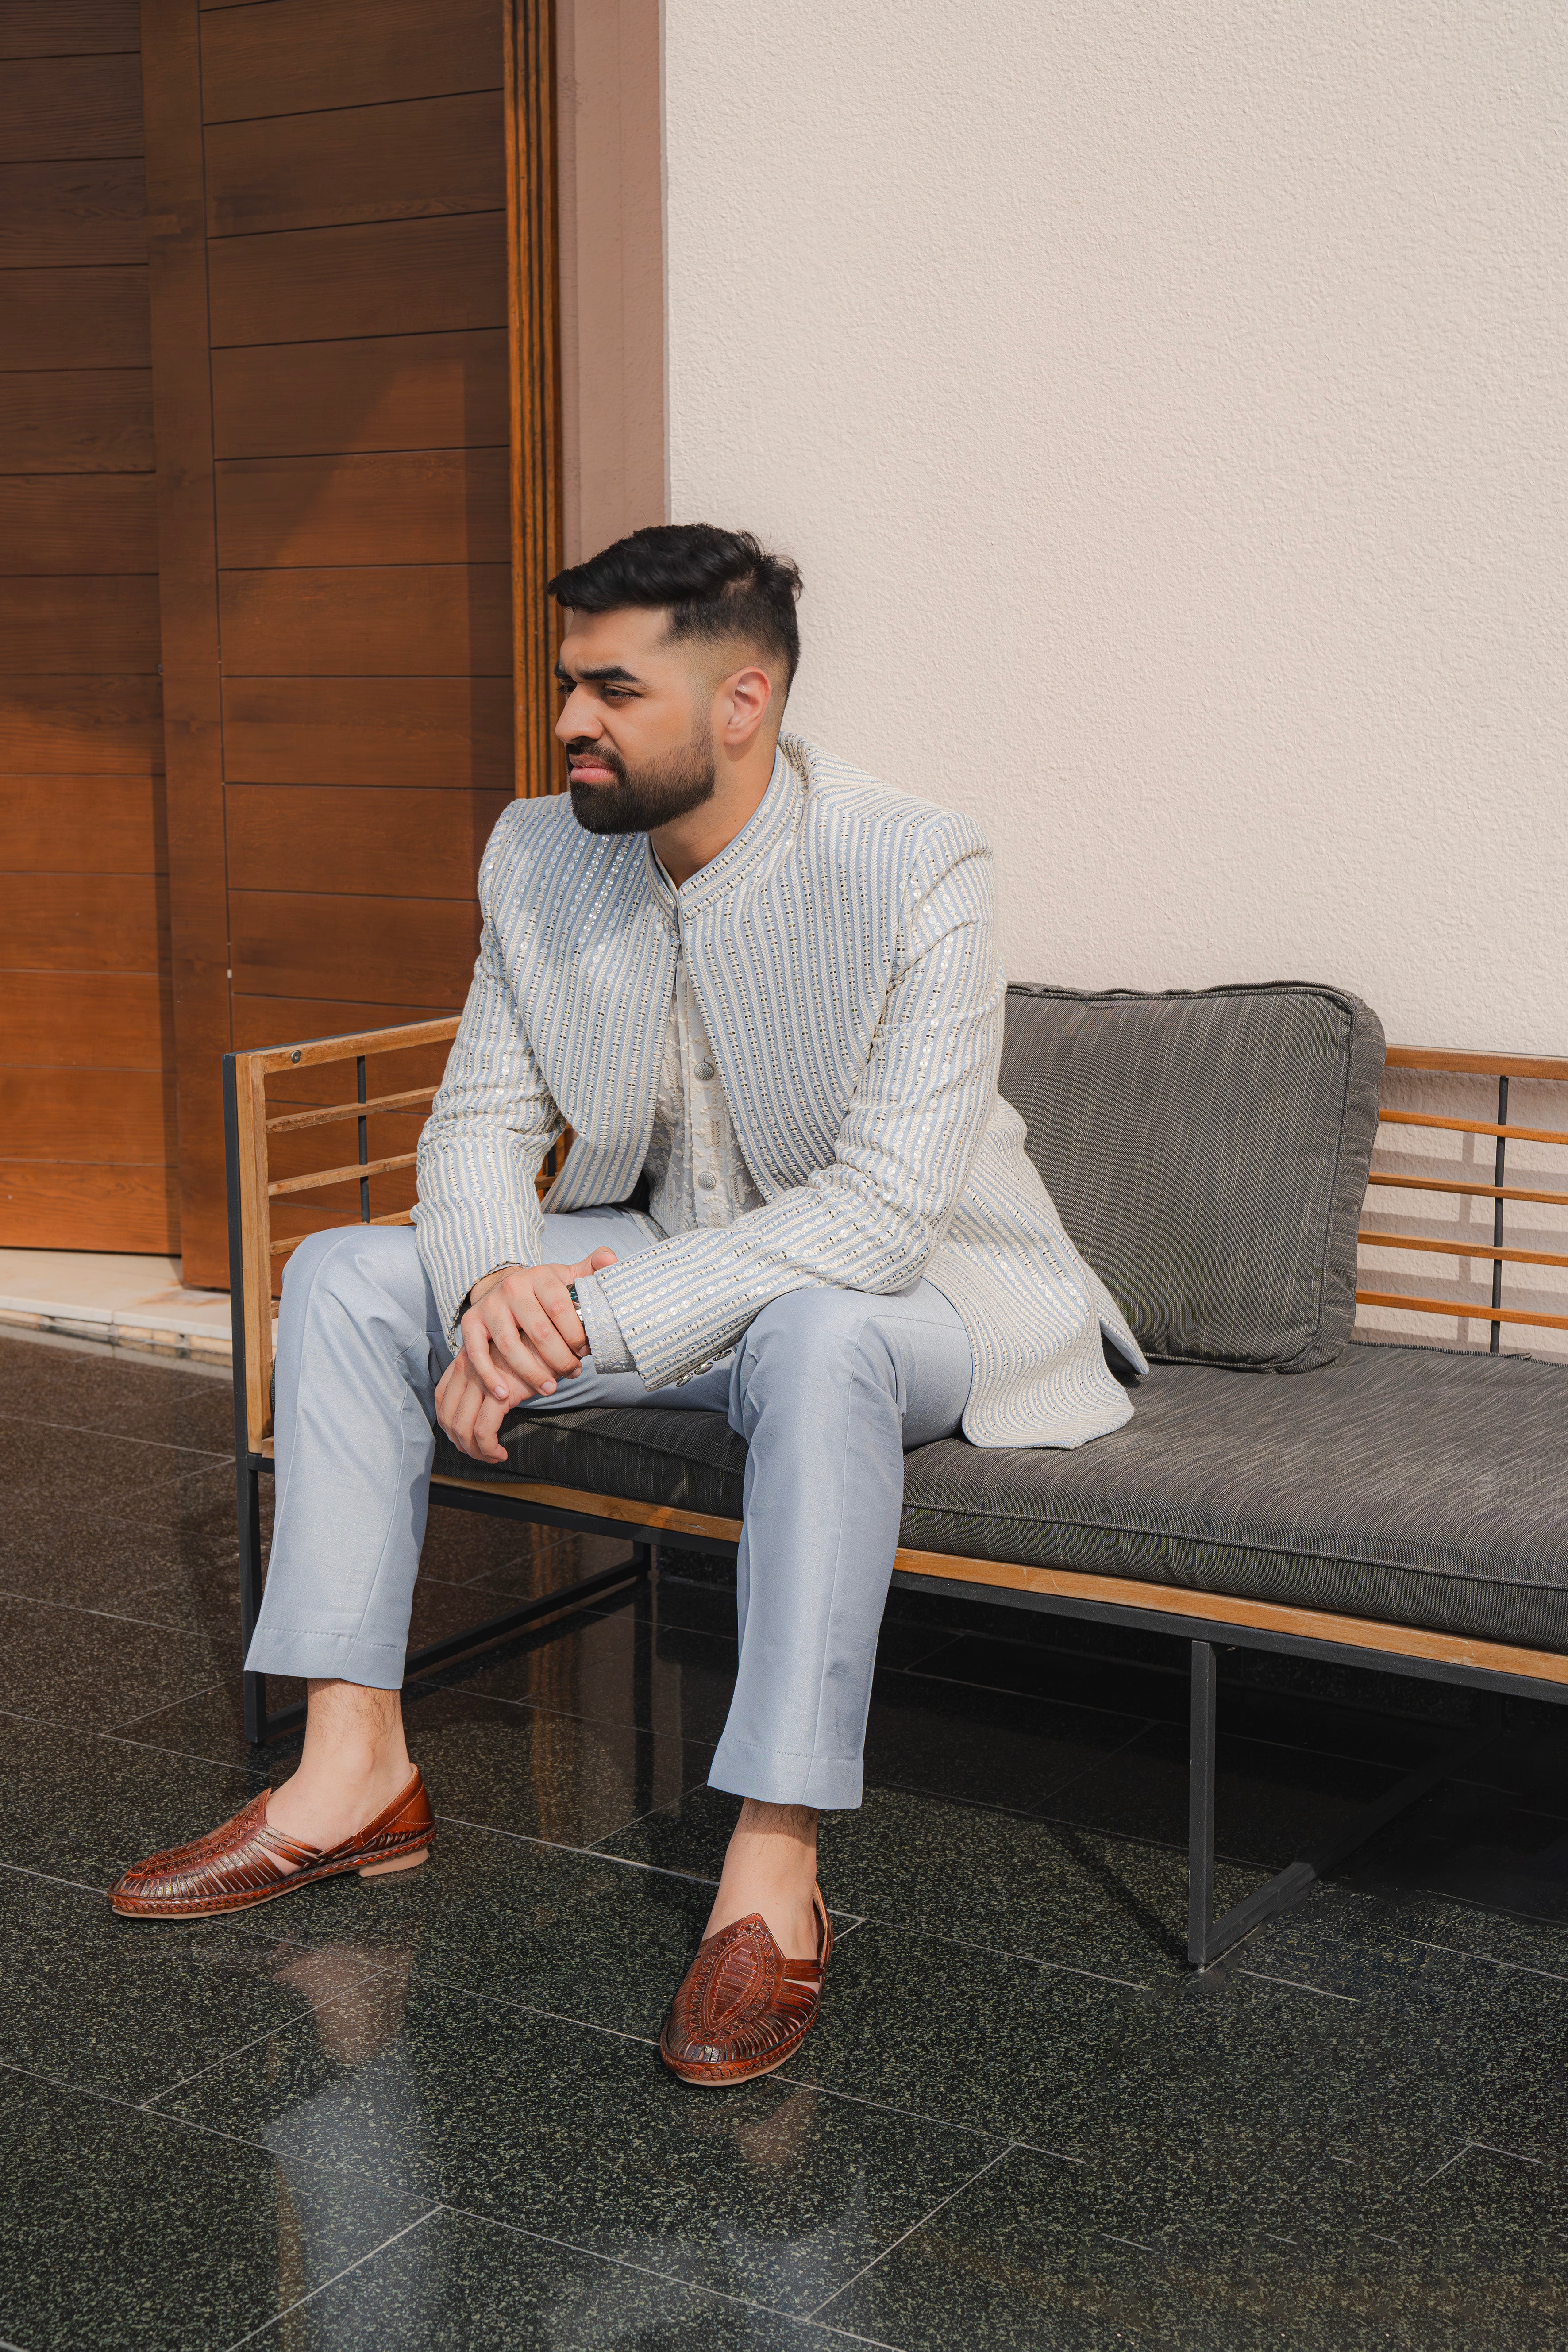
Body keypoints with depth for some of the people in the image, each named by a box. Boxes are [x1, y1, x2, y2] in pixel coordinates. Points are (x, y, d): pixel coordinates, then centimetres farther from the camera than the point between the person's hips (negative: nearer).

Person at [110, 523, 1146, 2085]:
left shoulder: (916, 874, -24)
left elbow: (885, 1212, -30)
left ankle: (773, 1871, -35)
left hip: (893, 1293, -6)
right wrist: (496, 1280, -24)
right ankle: (354, 1771, -7)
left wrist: (594, 1323, -34)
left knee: (816, 1340, -40)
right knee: (344, 1274, -7)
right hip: (650, 1265, 6)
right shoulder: (537, 858, -5)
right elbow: (481, 1119, 1)